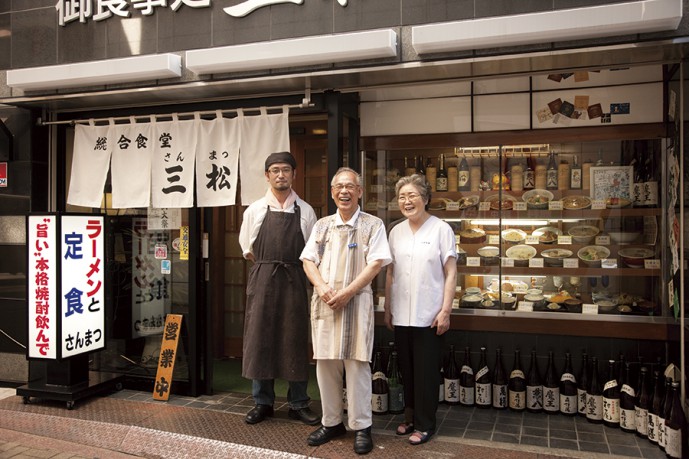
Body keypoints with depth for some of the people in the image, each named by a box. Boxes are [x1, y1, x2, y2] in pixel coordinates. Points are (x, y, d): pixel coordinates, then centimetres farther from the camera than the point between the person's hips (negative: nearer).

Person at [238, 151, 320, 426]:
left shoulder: (305, 211, 4)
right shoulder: (255, 210, 4)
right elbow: (247, 248, 12)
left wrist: (288, 268, 3)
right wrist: (268, 267, 8)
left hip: (294, 281, 0)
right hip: (262, 280, 0)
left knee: (295, 341, 5)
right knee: (260, 338, 4)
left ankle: (298, 404, 17)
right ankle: (262, 402, 19)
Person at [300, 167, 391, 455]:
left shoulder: (373, 225, 1)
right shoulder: (322, 225, 13)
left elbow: (376, 263, -7)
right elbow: (308, 260, 9)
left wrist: (347, 293, -14)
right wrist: (322, 288, -9)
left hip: (356, 301, -4)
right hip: (324, 301, 4)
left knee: (356, 364, -2)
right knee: (325, 362, 8)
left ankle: (361, 426, 10)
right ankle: (331, 422, 21)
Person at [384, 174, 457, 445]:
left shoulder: (441, 229, -5)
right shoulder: (396, 232, 8)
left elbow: (450, 273, -6)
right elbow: (390, 273, 12)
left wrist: (445, 311, -10)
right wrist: (387, 308, 10)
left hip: (429, 315, -4)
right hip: (401, 315, 4)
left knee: (425, 372, 5)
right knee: (407, 370, 14)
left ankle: (424, 424, 20)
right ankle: (410, 417, 29)